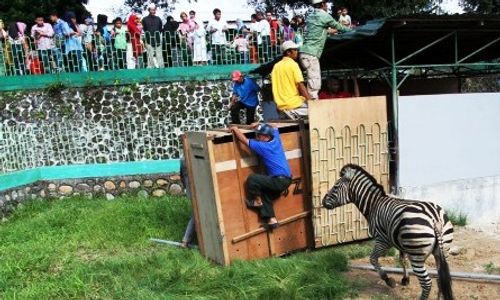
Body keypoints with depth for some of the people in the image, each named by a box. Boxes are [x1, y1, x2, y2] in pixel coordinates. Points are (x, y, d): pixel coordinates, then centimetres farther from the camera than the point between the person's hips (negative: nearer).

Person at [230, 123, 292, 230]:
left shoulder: (262, 146, -14)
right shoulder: (276, 139, 7)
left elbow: (244, 140, -8)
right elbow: (274, 129, 30)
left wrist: (235, 129, 5)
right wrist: (259, 126, 26)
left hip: (280, 180, -10)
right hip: (286, 179, 10)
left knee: (252, 179, -12)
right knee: (265, 195, 18)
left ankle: (257, 201, 8)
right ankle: (272, 219, 14)